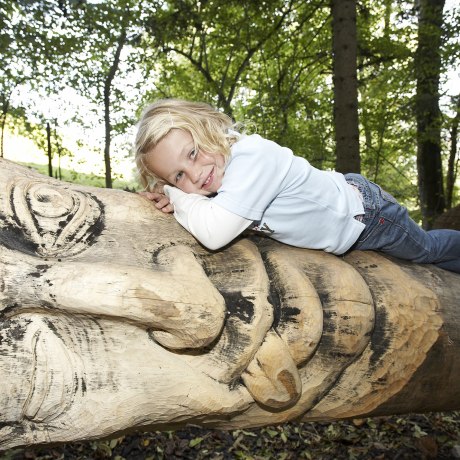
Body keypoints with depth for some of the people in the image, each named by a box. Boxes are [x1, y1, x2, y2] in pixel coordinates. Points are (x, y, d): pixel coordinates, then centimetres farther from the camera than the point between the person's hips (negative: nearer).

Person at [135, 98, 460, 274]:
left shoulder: (251, 157, -43)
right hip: (341, 191, 6)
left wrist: (179, 199, -32)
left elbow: (214, 233, -51)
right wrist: (175, 195, -27)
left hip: (365, 212, -6)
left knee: (429, 249, 25)